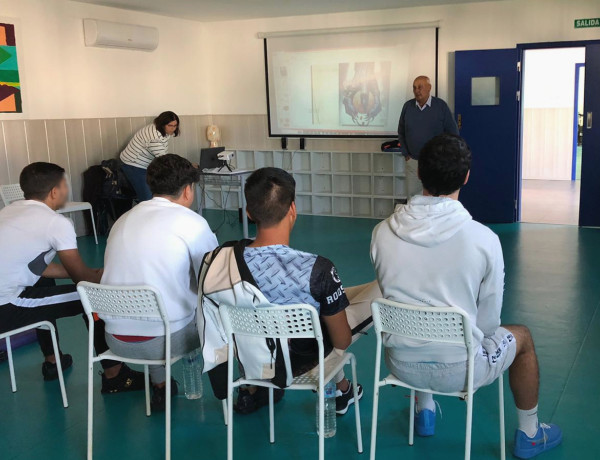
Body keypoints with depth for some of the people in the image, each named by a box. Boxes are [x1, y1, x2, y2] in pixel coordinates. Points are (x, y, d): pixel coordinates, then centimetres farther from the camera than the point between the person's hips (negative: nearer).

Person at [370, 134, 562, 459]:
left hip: (401, 365, 3)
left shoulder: (382, 232, -12)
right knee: (522, 337, 26)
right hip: (458, 370, -3)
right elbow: (488, 320, -8)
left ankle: (424, 412, 49)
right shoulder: (483, 239, -20)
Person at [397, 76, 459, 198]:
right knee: (411, 196, 7)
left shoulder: (441, 106, -7)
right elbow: (401, 132, 12)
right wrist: (406, 154, 7)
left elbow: (453, 133, -2)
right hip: (413, 161, 3)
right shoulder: (408, 106, 2)